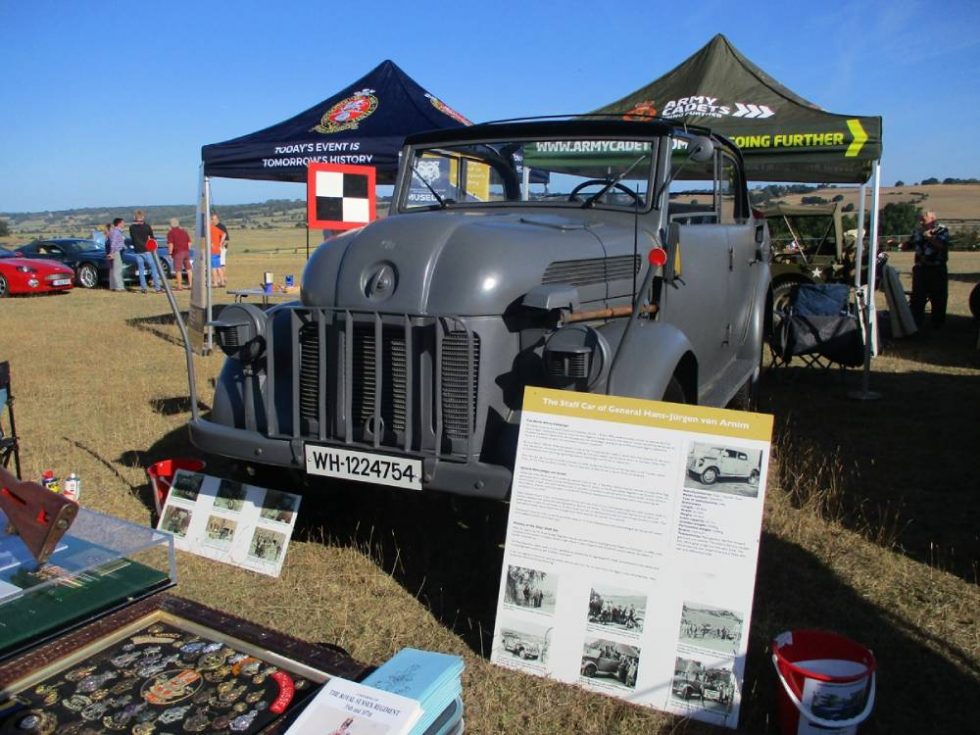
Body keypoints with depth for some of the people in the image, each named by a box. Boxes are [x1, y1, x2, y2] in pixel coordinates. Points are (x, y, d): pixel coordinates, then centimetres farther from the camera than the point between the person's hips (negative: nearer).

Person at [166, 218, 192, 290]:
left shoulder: (170, 232, -5)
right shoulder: (184, 231, 15)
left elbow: (171, 244, -12)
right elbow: (189, 242, 14)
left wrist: (170, 252, -4)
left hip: (178, 252, -6)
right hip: (186, 251, 6)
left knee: (178, 270, -2)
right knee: (188, 268, 15)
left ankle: (179, 286, -2)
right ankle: (190, 284, 17)